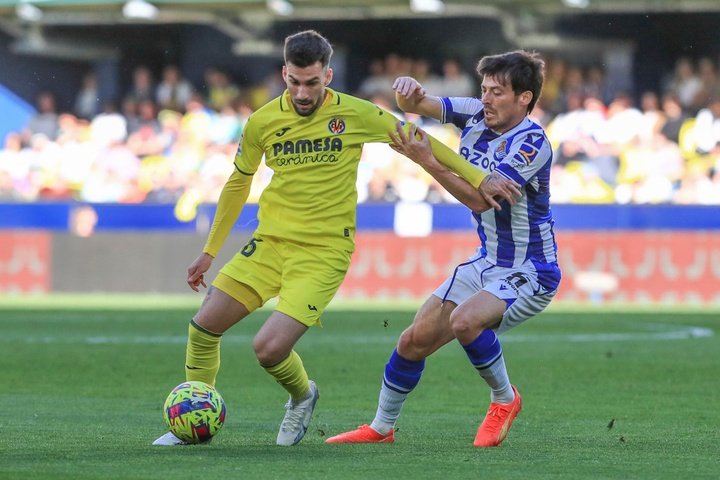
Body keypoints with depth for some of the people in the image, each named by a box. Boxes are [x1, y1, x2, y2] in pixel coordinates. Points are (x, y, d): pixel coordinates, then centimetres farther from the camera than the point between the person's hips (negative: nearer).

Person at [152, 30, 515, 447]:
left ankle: (302, 397, 17)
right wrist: (210, 252, 17)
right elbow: (238, 184, 15)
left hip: (324, 252, -4)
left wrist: (477, 178, 3)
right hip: (270, 242, 4)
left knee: (270, 348, -18)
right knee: (204, 326, -5)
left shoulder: (355, 115, -7)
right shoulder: (263, 122, 1)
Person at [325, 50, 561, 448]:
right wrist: (408, 90, -24)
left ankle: (504, 399, -8)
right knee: (414, 341, 5)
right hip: (487, 262, 8)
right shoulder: (475, 115, -1)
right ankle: (381, 427, 24)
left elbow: (482, 198, -31)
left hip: (529, 274, -8)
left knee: (465, 320, -33)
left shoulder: (533, 144, -22)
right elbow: (416, 105, 1)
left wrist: (427, 161, -37)